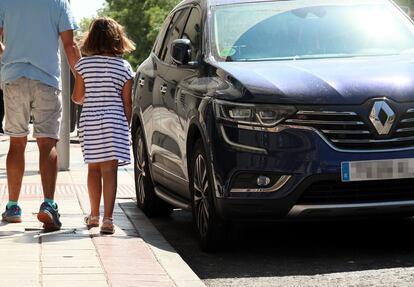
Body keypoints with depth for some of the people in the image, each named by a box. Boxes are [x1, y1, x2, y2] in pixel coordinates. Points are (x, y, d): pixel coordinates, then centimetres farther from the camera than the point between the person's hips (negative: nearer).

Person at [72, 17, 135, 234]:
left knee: (94, 168, 15)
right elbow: (127, 102, -1)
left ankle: (94, 216, 26)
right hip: (114, 122, -2)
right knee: (109, 171, -4)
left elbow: (77, 97, 3)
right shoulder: (124, 67, -2)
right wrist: (126, 126, 9)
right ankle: (107, 220, -12)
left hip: (89, 121, 2)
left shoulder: (84, 64, 0)